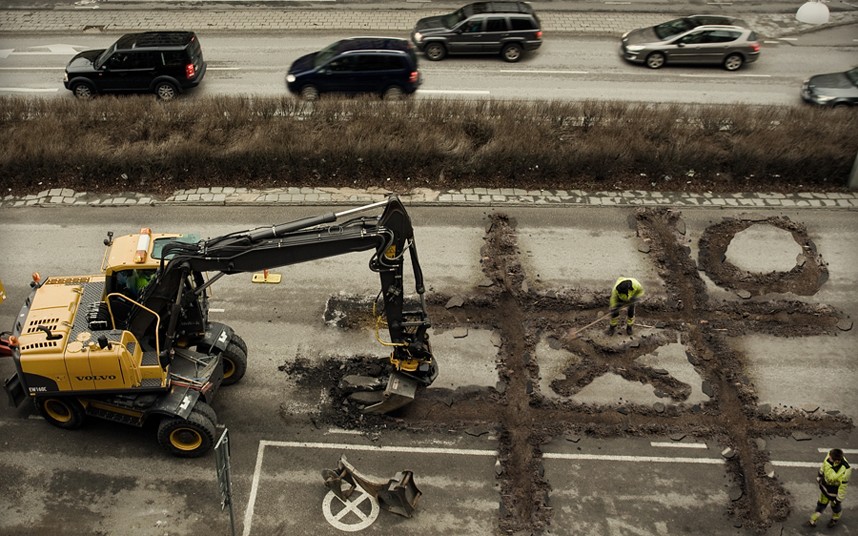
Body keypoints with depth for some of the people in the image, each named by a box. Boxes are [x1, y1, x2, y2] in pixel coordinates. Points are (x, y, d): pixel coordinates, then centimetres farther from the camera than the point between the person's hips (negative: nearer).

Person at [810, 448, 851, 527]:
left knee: (835, 506, 26)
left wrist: (839, 499, -14)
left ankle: (835, 519, 57)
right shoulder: (829, 457, -27)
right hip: (825, 486, 4)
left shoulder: (844, 471, -41)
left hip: (835, 490, -4)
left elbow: (843, 487, -26)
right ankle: (815, 518, 47)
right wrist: (819, 476, 12)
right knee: (821, 503, 25)